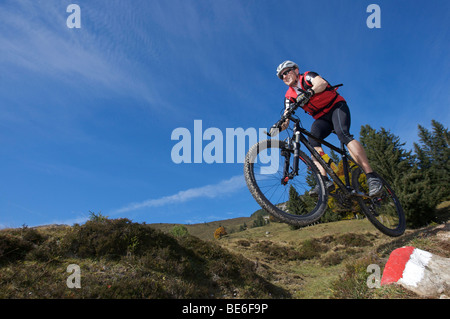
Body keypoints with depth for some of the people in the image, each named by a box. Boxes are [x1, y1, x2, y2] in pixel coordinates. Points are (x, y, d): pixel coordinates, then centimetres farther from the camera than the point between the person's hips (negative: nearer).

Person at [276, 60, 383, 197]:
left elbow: (322, 83, -26)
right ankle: (324, 180, -37)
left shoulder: (307, 77, -4)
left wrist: (309, 92, -48)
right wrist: (279, 126, -25)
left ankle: (372, 177, -38)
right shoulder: (289, 96, 9)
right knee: (312, 140, -26)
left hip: (336, 106, -4)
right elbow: (286, 117, -3)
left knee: (342, 134, -32)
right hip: (322, 118, 5)